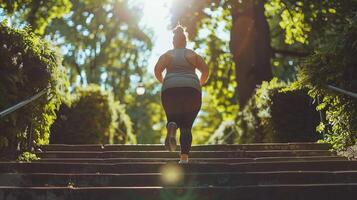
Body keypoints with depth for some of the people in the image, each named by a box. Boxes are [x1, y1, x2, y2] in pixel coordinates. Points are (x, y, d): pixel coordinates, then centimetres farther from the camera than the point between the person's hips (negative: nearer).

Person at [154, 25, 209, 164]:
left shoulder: (167, 55, 14)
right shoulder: (192, 54, 14)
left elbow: (157, 70, -1)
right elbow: (205, 70, 3)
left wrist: (163, 82, 14)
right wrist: (200, 84, 17)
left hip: (170, 90, 0)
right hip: (191, 89, 0)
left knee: (173, 118, 18)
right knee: (186, 126, 5)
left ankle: (172, 126, -22)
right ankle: (184, 158, -11)